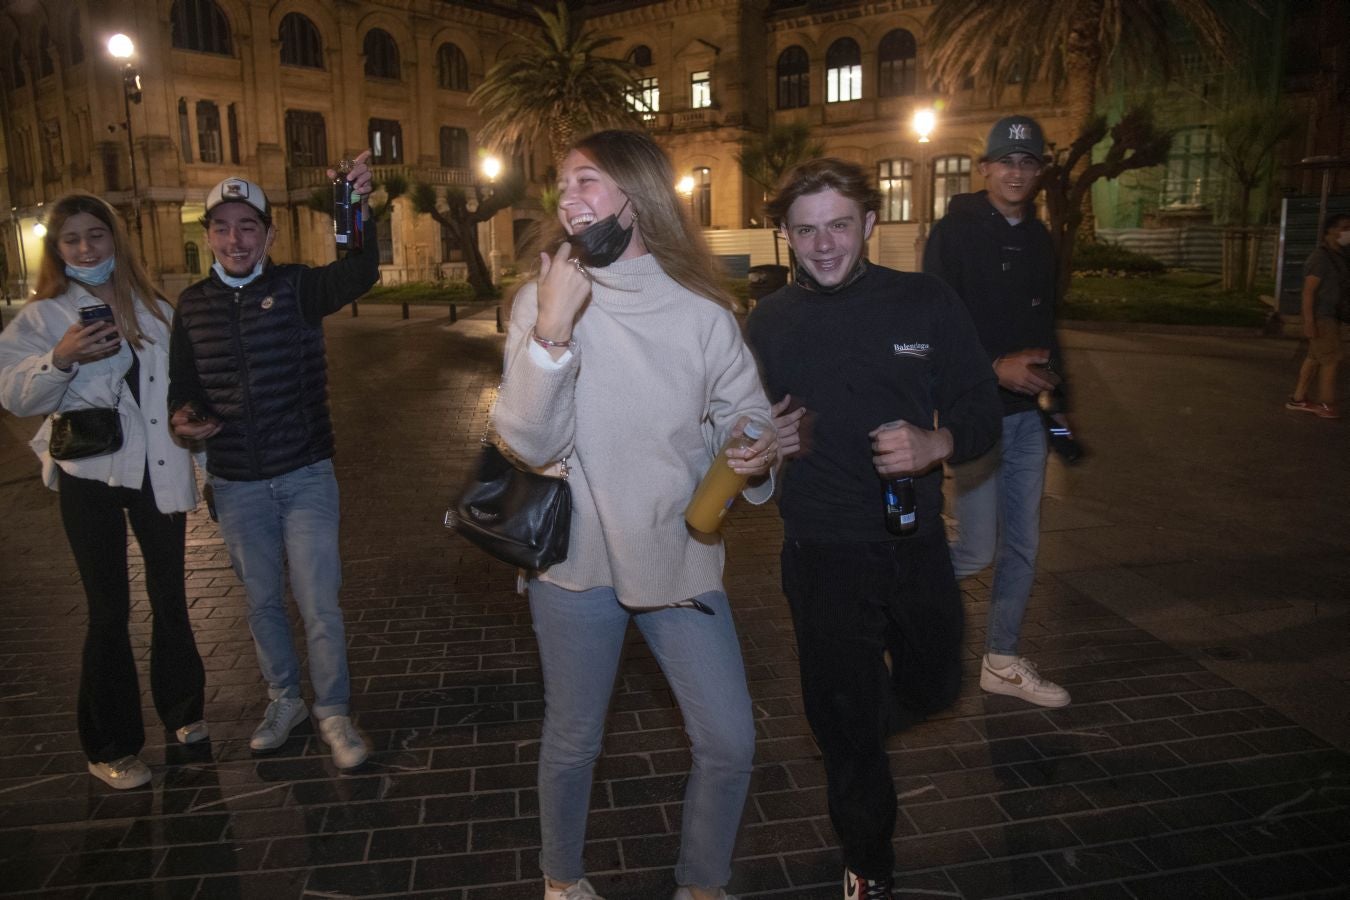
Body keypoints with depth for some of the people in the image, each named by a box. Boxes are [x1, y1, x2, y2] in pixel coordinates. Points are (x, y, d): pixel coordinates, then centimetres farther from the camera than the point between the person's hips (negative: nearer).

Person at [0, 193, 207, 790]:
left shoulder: (155, 310, 9)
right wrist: (61, 360, -23)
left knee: (169, 597, 13)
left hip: (158, 471, 3)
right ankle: (110, 747, 17)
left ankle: (182, 712, 33)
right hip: (89, 476, -3)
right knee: (108, 611, 2)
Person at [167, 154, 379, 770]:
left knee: (319, 604, 0)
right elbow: (182, 382, 13)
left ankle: (333, 712, 19)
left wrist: (358, 210, -46)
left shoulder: (296, 287, -7)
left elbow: (358, 276, -28)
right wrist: (183, 414, -10)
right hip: (236, 486, 3)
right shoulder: (192, 305, 3)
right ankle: (284, 699, 38)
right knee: (262, 601, 17)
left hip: (306, 475, -3)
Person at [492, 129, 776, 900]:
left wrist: (757, 454, -22)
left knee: (730, 742, 7)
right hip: (578, 558, -1)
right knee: (574, 742, 15)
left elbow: (746, 416, 0)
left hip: (681, 555, 1)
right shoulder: (542, 298, -5)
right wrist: (552, 331, -26)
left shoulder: (702, 308, -4)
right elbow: (530, 442, -14)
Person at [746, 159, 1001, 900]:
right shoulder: (768, 323, -2)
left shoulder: (926, 304, -4)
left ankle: (860, 734, 57)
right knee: (844, 721, 12)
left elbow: (981, 412, -1)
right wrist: (763, 443, -17)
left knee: (932, 687, 22)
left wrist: (936, 443, -23)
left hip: (916, 545, 2)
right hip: (822, 556, -1)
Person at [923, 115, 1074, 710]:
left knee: (1023, 545, 10)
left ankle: (1002, 662, 24)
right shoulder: (954, 232, -7)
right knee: (978, 550, -8)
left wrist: (1060, 403, 18)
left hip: (1027, 414, 7)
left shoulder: (1038, 239, 13)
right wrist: (994, 368, -23)